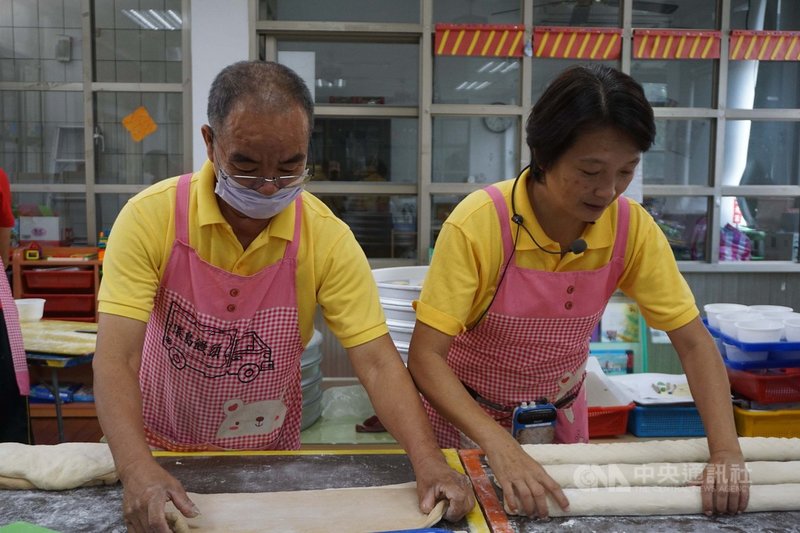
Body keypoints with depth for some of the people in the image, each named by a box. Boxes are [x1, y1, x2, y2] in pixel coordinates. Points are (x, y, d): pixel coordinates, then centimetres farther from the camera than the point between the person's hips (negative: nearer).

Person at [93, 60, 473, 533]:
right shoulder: (149, 217, -21)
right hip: (162, 452, 0)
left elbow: (377, 362, -20)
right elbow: (116, 360, -25)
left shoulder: (328, 237, -19)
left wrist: (428, 461, -32)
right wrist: (138, 470, -39)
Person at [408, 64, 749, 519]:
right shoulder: (479, 224, -30)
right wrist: (501, 447, -42)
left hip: (562, 416, 3)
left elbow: (695, 344, -14)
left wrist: (727, 453, -27)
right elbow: (425, 356, -30)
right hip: (468, 417, -3)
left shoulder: (633, 229, -18)